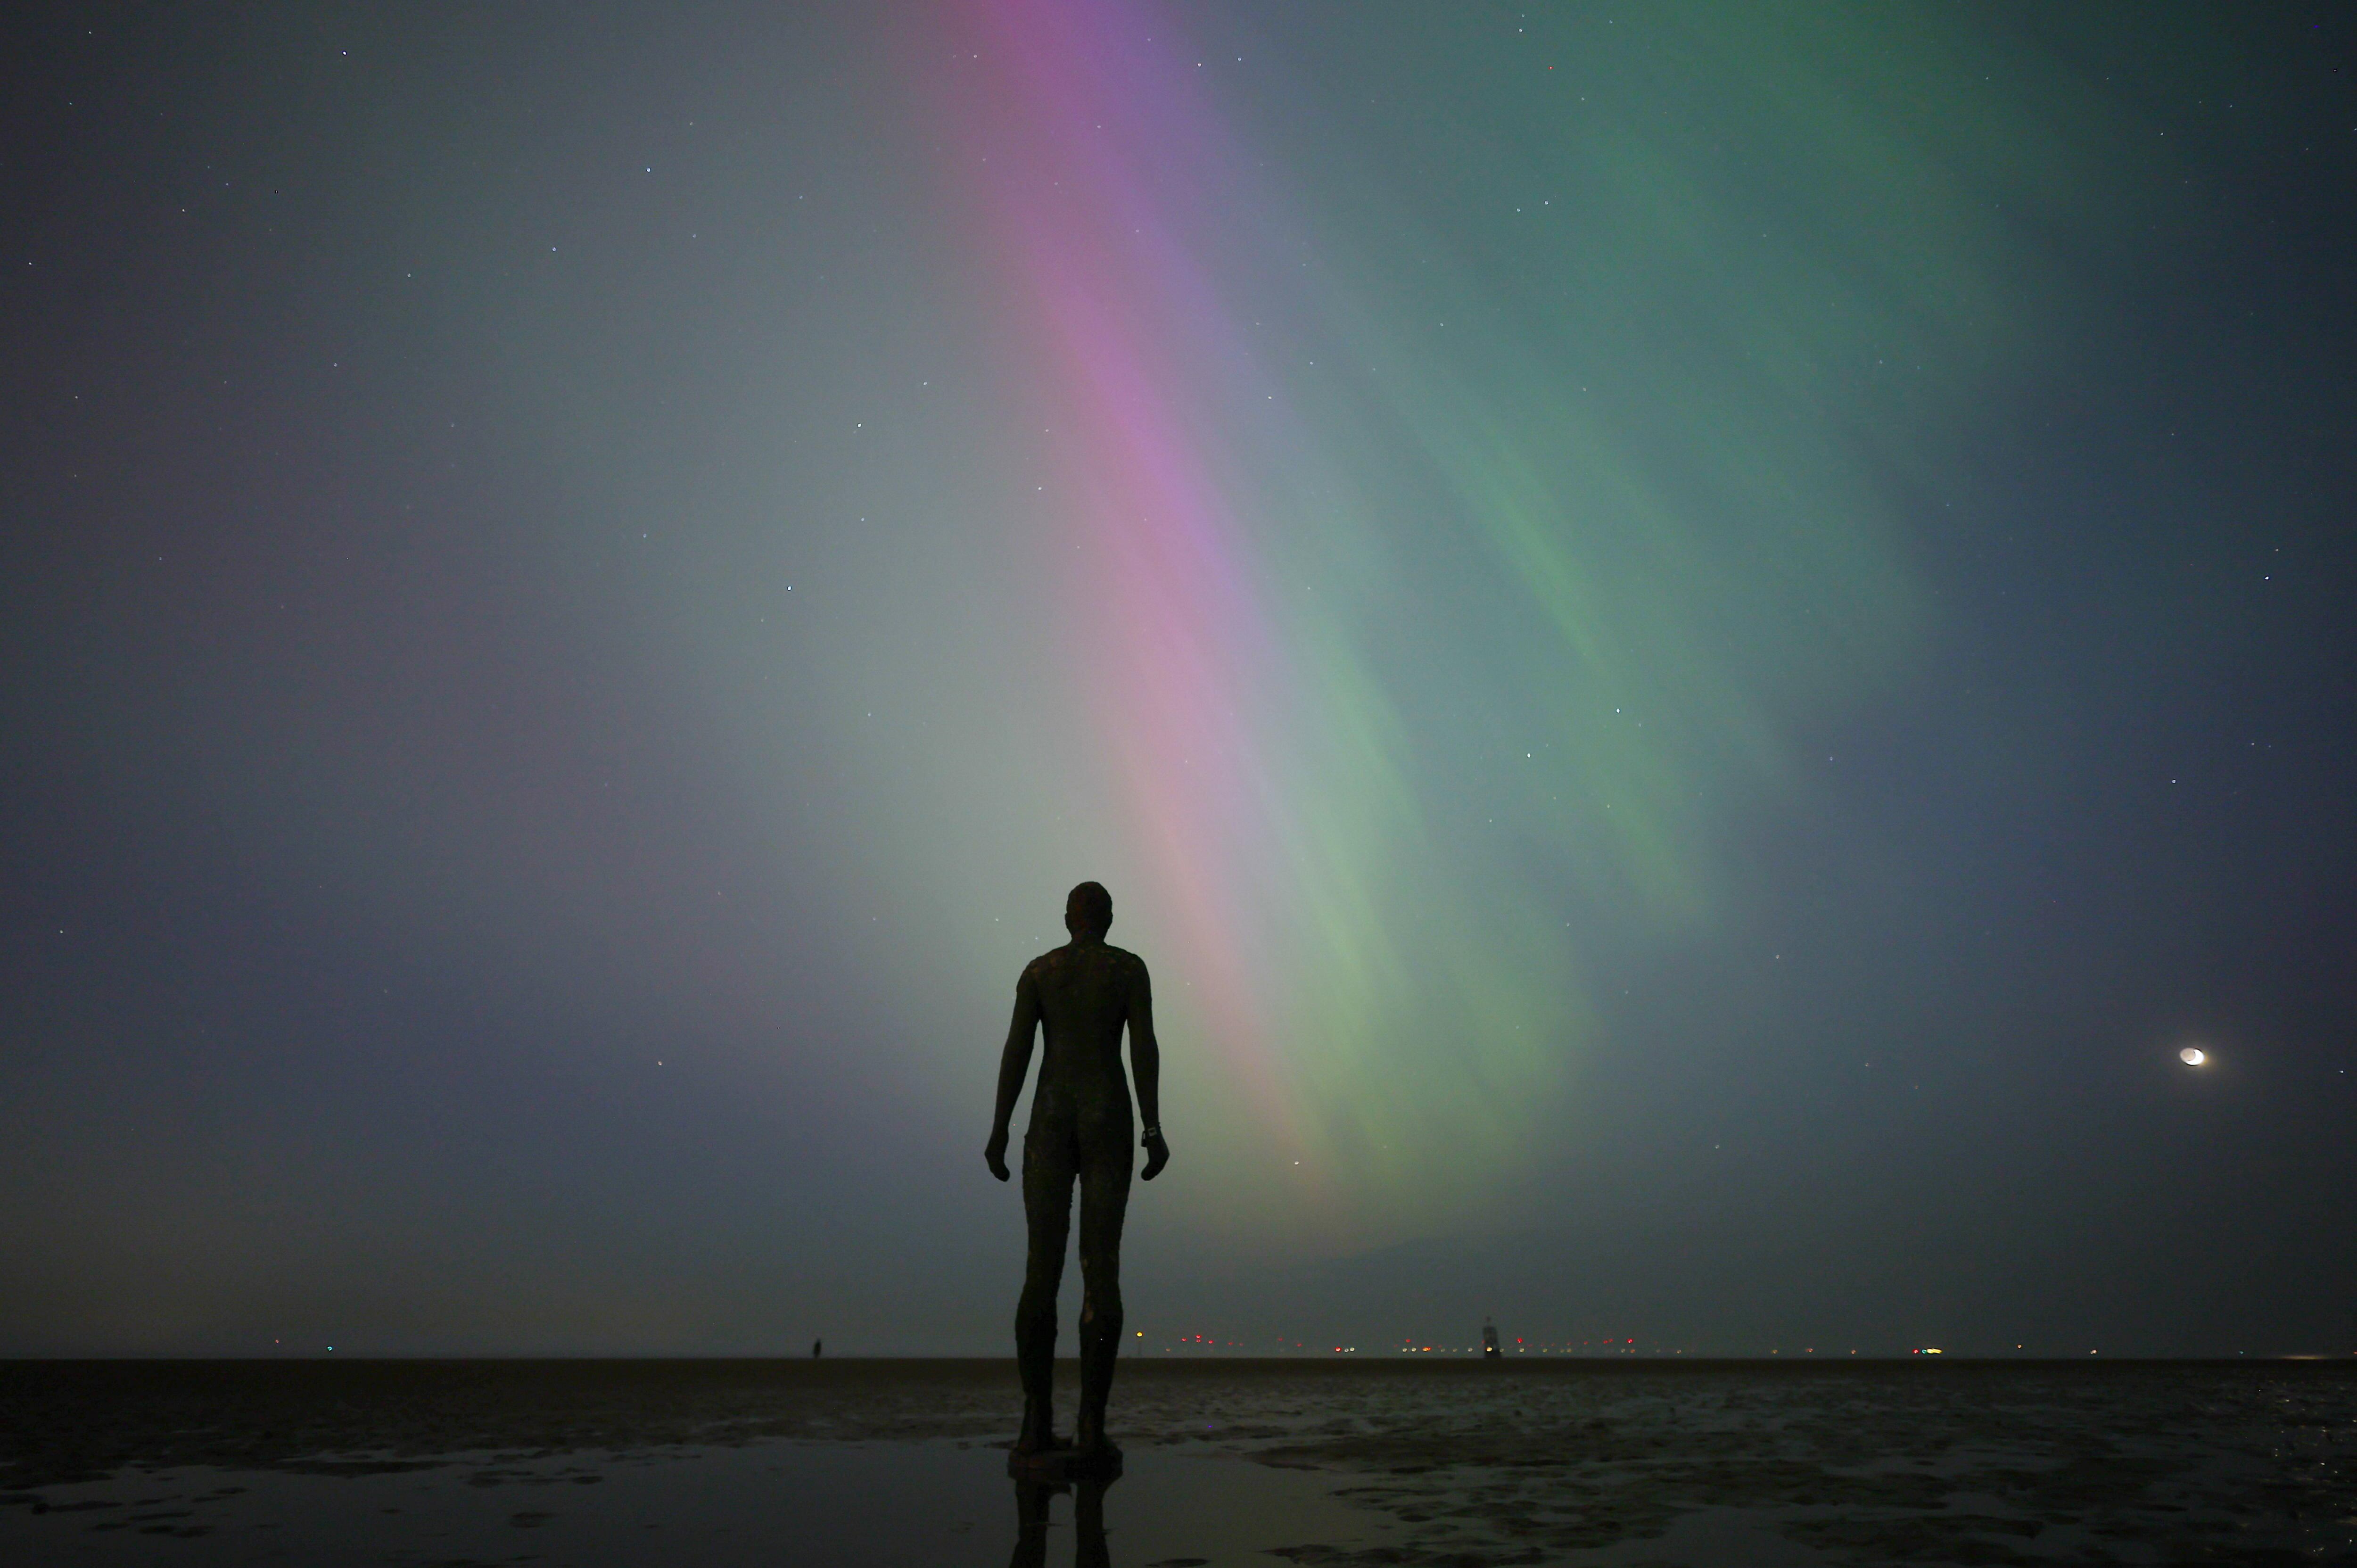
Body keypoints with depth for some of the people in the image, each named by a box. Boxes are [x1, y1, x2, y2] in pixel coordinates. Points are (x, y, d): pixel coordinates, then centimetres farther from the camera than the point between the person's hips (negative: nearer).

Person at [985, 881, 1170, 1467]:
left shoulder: (1038, 969, 12)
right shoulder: (1130, 967, 6)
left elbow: (1017, 1047, 3)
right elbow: (1144, 1044, -5)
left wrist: (1000, 1131, 1)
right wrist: (1153, 1127, -7)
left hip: (1050, 1118, 2)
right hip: (1107, 1116, -2)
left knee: (1043, 1267, 4)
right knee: (1101, 1266, -4)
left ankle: (1036, 1421, -1)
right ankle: (1091, 1428, -9)